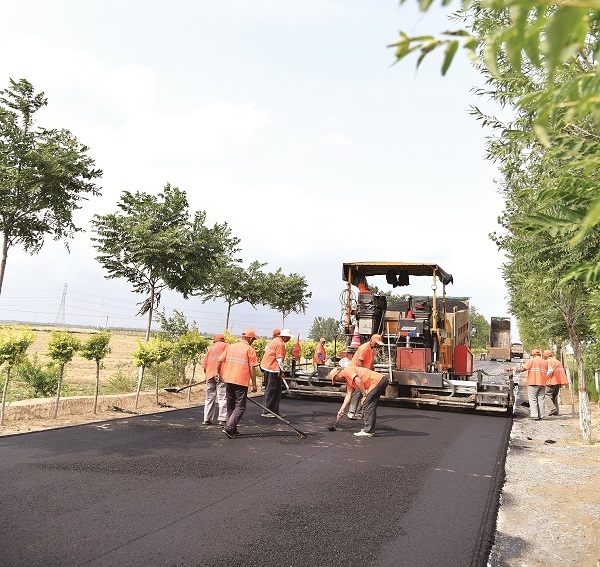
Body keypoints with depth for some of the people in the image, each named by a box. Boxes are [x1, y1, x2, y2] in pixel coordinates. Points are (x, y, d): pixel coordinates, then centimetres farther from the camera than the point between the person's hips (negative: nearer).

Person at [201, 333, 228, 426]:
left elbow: (204, 365, 17)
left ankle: (207, 419, 14)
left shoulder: (210, 348, 24)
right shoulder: (224, 345, 10)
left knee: (210, 397, 13)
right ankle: (222, 419, -13)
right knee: (223, 397, -6)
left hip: (209, 374, 5)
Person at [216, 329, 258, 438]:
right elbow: (252, 368, -8)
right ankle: (229, 427, -12)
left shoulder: (230, 346, 10)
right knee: (240, 407, 2)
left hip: (229, 380, 6)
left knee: (230, 406, 17)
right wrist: (254, 384, -4)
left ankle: (233, 429, 22)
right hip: (241, 382, -5)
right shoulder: (250, 350, -4)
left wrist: (219, 374, 23)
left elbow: (220, 361, 10)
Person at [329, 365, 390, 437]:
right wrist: (341, 410, 25)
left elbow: (358, 381, -17)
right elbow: (348, 395, 24)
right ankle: (370, 430, 20)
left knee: (367, 405, -8)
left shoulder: (347, 370, -5)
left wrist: (364, 396, -10)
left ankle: (368, 431, -5)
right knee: (370, 406, 15)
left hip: (377, 380, -10)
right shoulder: (348, 380, 24)